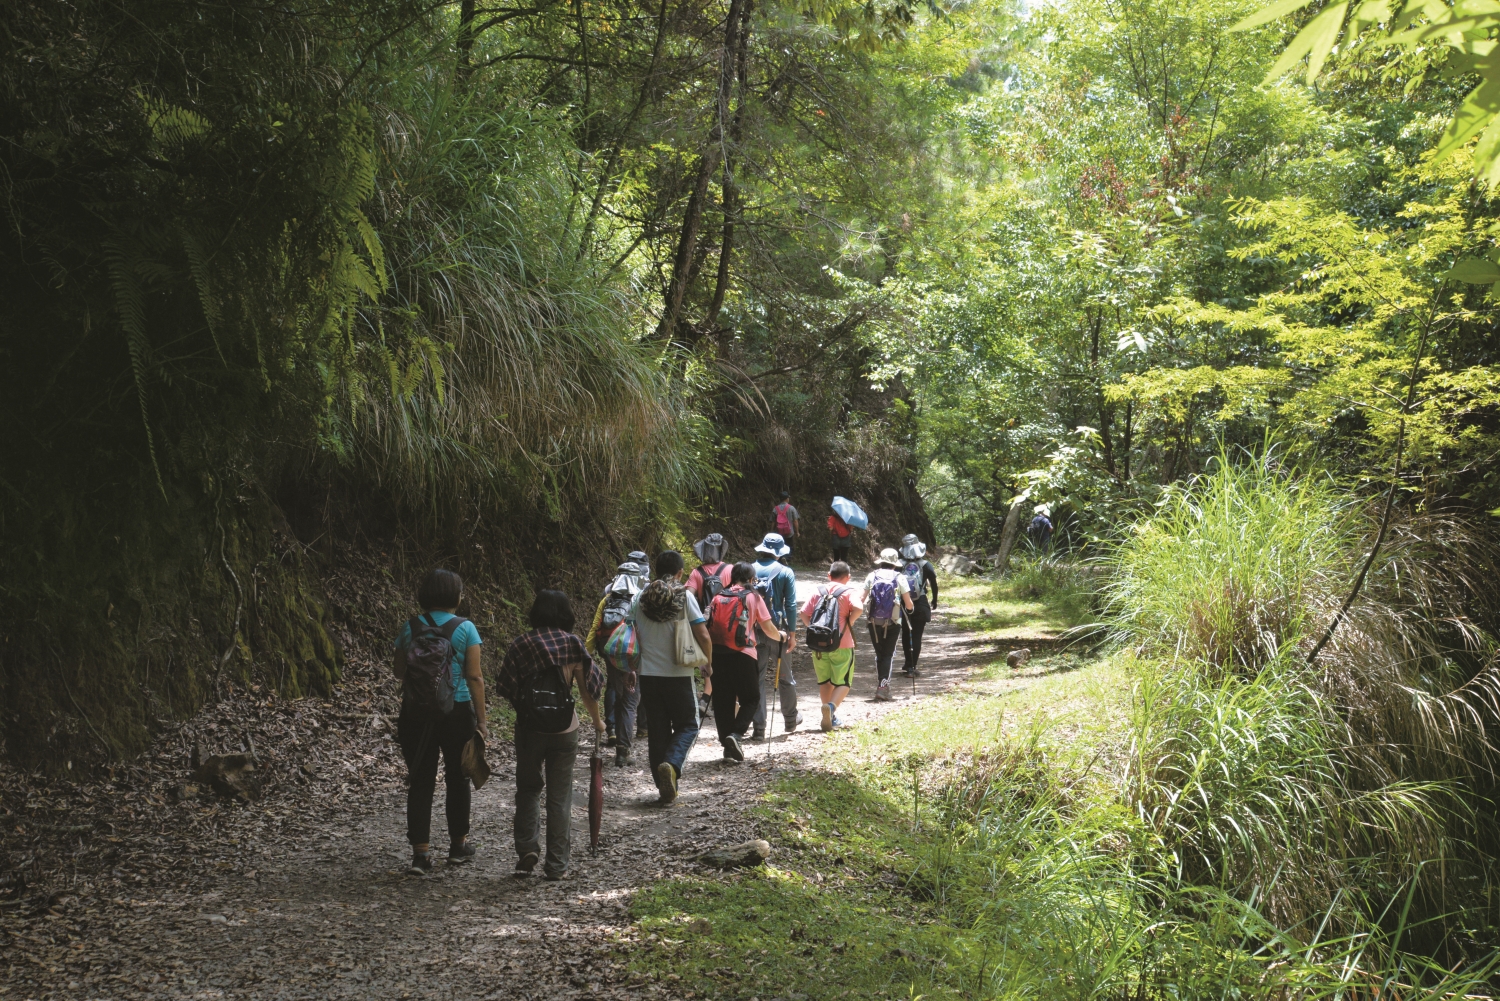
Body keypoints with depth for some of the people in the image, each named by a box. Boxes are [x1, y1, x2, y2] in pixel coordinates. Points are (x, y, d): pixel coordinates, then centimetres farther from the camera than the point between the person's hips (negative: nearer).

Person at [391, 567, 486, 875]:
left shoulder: (410, 628, -1)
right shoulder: (464, 629, -8)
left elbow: (398, 671, 6)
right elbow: (475, 678, -9)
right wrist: (481, 721, -4)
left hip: (416, 714, 1)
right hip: (457, 712, -1)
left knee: (420, 781, 5)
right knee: (457, 779, 16)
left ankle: (421, 852, -2)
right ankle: (458, 844, 29)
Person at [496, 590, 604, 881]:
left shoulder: (520, 645, -1)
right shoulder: (573, 644, -2)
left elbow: (506, 687, -1)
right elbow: (587, 689, 0)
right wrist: (597, 720, 14)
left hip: (529, 726, 0)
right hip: (564, 727, 0)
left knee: (528, 788, 18)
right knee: (559, 796, 7)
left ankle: (526, 848, 1)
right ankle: (557, 865, 8)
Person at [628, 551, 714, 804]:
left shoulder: (641, 597, 2)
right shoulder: (684, 596, -7)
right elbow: (703, 636, -10)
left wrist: (634, 665, 16)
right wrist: (707, 663, 7)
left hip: (648, 673, 3)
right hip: (678, 673, -3)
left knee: (657, 731, 11)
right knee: (687, 725, 10)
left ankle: (666, 788, 12)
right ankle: (671, 764, -17)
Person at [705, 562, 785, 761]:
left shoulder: (718, 597, 13)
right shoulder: (752, 597, 2)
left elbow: (710, 627, 13)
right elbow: (768, 627, 2)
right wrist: (781, 636, 21)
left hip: (717, 653, 4)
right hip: (742, 654, -4)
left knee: (722, 701, 10)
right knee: (750, 699, 9)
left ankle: (729, 748, 10)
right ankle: (735, 734, -13)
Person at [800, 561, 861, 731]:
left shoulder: (818, 591, 8)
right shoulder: (848, 591, -2)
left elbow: (804, 613, 1)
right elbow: (857, 608, -20)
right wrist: (849, 623, -4)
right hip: (842, 644, -3)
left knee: (824, 681, 16)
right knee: (843, 682, 3)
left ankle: (831, 717, 17)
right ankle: (832, 706, -24)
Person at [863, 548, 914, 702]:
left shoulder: (872, 576, 1)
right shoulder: (899, 578, -2)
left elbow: (862, 599, -3)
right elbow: (909, 605, -3)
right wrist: (909, 606, 19)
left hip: (873, 622, 2)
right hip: (892, 624, -2)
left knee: (879, 655, 16)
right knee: (888, 655, 6)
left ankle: (880, 686, 16)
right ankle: (883, 688, -7)